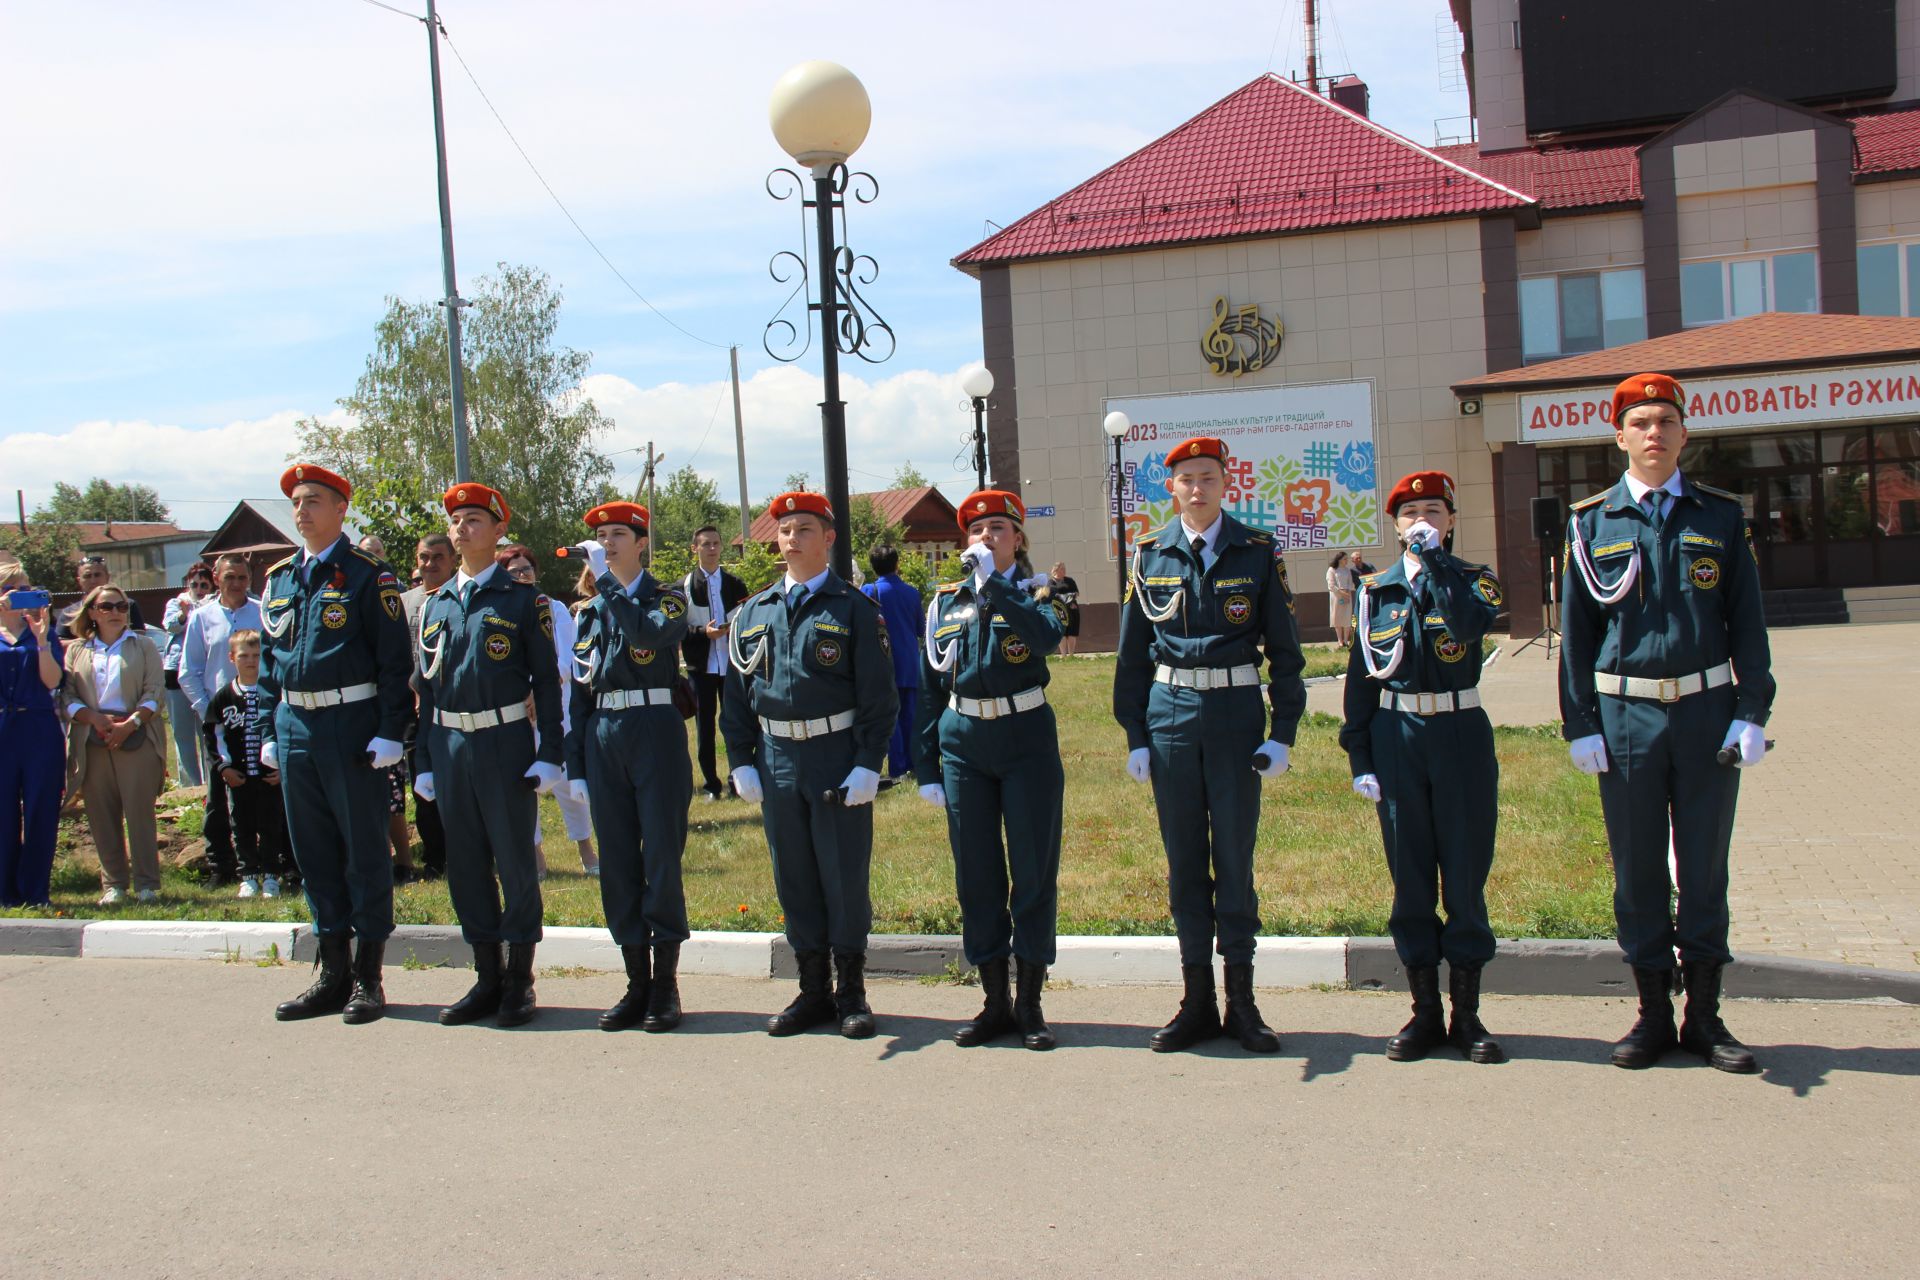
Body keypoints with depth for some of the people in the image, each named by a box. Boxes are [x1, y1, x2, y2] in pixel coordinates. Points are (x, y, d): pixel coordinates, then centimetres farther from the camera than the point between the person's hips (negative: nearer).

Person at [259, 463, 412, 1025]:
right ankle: (333, 973, 21)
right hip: (295, 728, 6)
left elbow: (394, 658, -9)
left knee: (365, 850, 1)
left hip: (351, 725, -6)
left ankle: (368, 978, 10)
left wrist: (389, 733, -14)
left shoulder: (367, 574, -5)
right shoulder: (278, 578, 13)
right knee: (313, 851, 11)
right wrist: (270, 731, 12)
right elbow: (268, 658, 18)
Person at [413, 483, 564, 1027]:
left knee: (515, 863, 1)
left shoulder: (523, 598, -1)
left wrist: (548, 755, -10)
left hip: (506, 742, -5)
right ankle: (487, 978, 20)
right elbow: (426, 686, 15)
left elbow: (546, 680, -3)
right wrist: (425, 760, 11)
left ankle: (519, 982, 12)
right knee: (465, 864, 9)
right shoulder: (435, 604, 12)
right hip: (450, 744, 5)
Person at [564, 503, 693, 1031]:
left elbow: (647, 635, -24)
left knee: (662, 858, -1)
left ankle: (666, 984, 9)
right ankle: (637, 983, 16)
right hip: (603, 736, 5)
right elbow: (578, 691, 13)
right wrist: (575, 766, 9)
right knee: (617, 863, 6)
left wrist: (607, 579, -20)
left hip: (656, 731, -5)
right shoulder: (590, 612, 14)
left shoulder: (667, 599, 0)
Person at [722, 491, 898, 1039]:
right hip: (777, 759, 4)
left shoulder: (854, 608, -2)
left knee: (846, 878, 2)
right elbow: (736, 693, 13)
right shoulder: (753, 612, 10)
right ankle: (812, 990, 22)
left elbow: (878, 696, -5)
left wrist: (867, 765, -12)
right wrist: (741, 762, 5)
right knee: (794, 880, 10)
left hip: (838, 759, -4)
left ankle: (851, 992, 16)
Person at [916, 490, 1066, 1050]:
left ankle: (1030, 1003, 12)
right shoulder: (946, 602, 10)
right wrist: (928, 768, 7)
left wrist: (993, 582, -22)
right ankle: (995, 1002, 17)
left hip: (1026, 739, -3)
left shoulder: (1036, 590, 2)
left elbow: (1047, 637, -23)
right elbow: (930, 688, 11)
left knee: (1034, 872, 1)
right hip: (963, 742, 3)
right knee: (976, 876, 6)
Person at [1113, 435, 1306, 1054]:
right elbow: (1133, 651, 8)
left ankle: (1242, 999, 13)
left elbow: (1284, 648, 3)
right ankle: (1197, 999, 16)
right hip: (1171, 712, 2)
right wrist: (1135, 734, 4)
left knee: (1235, 856, 2)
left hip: (1236, 713, -1)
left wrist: (1283, 732, -3)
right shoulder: (1150, 555, 5)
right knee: (1183, 857, 6)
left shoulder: (1258, 553, 2)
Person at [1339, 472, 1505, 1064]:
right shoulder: (1375, 590, 7)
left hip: (1461, 735, -1)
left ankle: (1467, 1015, 13)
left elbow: (1468, 623, -23)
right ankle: (1424, 1011, 17)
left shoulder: (1472, 579, 2)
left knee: (1465, 876, 2)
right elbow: (1361, 676, 7)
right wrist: (1359, 757, 2)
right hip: (1397, 738, 2)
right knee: (1410, 877, 6)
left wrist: (1433, 557, -17)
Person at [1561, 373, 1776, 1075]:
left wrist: (1751, 714, -3)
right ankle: (1653, 1012, 18)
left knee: (1705, 865, 7)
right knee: (1638, 869, 6)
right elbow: (1577, 630, 3)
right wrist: (1581, 725, -2)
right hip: (1626, 714, -1)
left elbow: (1747, 622, 5)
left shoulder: (1722, 516, 6)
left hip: (1708, 712, 1)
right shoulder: (1591, 522, 3)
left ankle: (1704, 1015, 18)